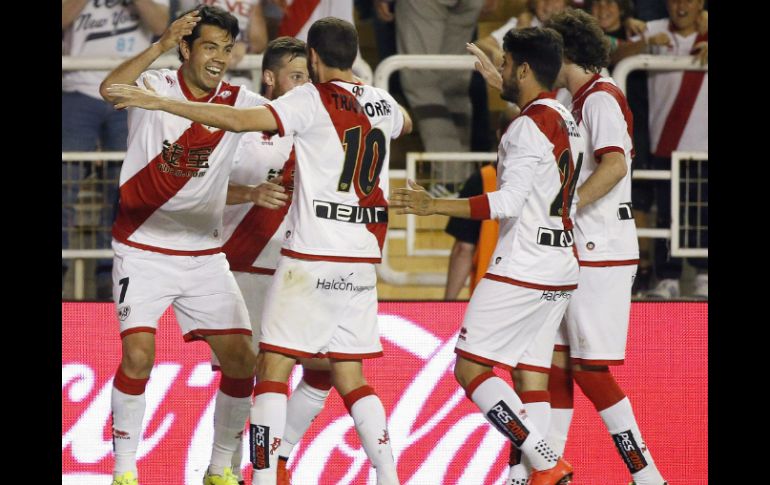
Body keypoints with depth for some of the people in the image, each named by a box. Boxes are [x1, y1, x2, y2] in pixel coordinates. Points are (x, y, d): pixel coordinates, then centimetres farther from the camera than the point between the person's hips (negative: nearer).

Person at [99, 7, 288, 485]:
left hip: (205, 256, 4)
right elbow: (110, 89, -32)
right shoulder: (155, 87, -10)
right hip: (143, 250, -4)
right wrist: (161, 45, -42)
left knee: (241, 358, 0)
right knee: (139, 353, -18)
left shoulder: (241, 102, -1)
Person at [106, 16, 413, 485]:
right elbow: (405, 124, 36)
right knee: (350, 377, 13)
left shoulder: (313, 99, -8)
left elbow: (240, 120, -20)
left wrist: (160, 102, -18)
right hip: (362, 262, 6)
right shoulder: (381, 103, 10)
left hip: (312, 259, -6)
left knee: (273, 369, -3)